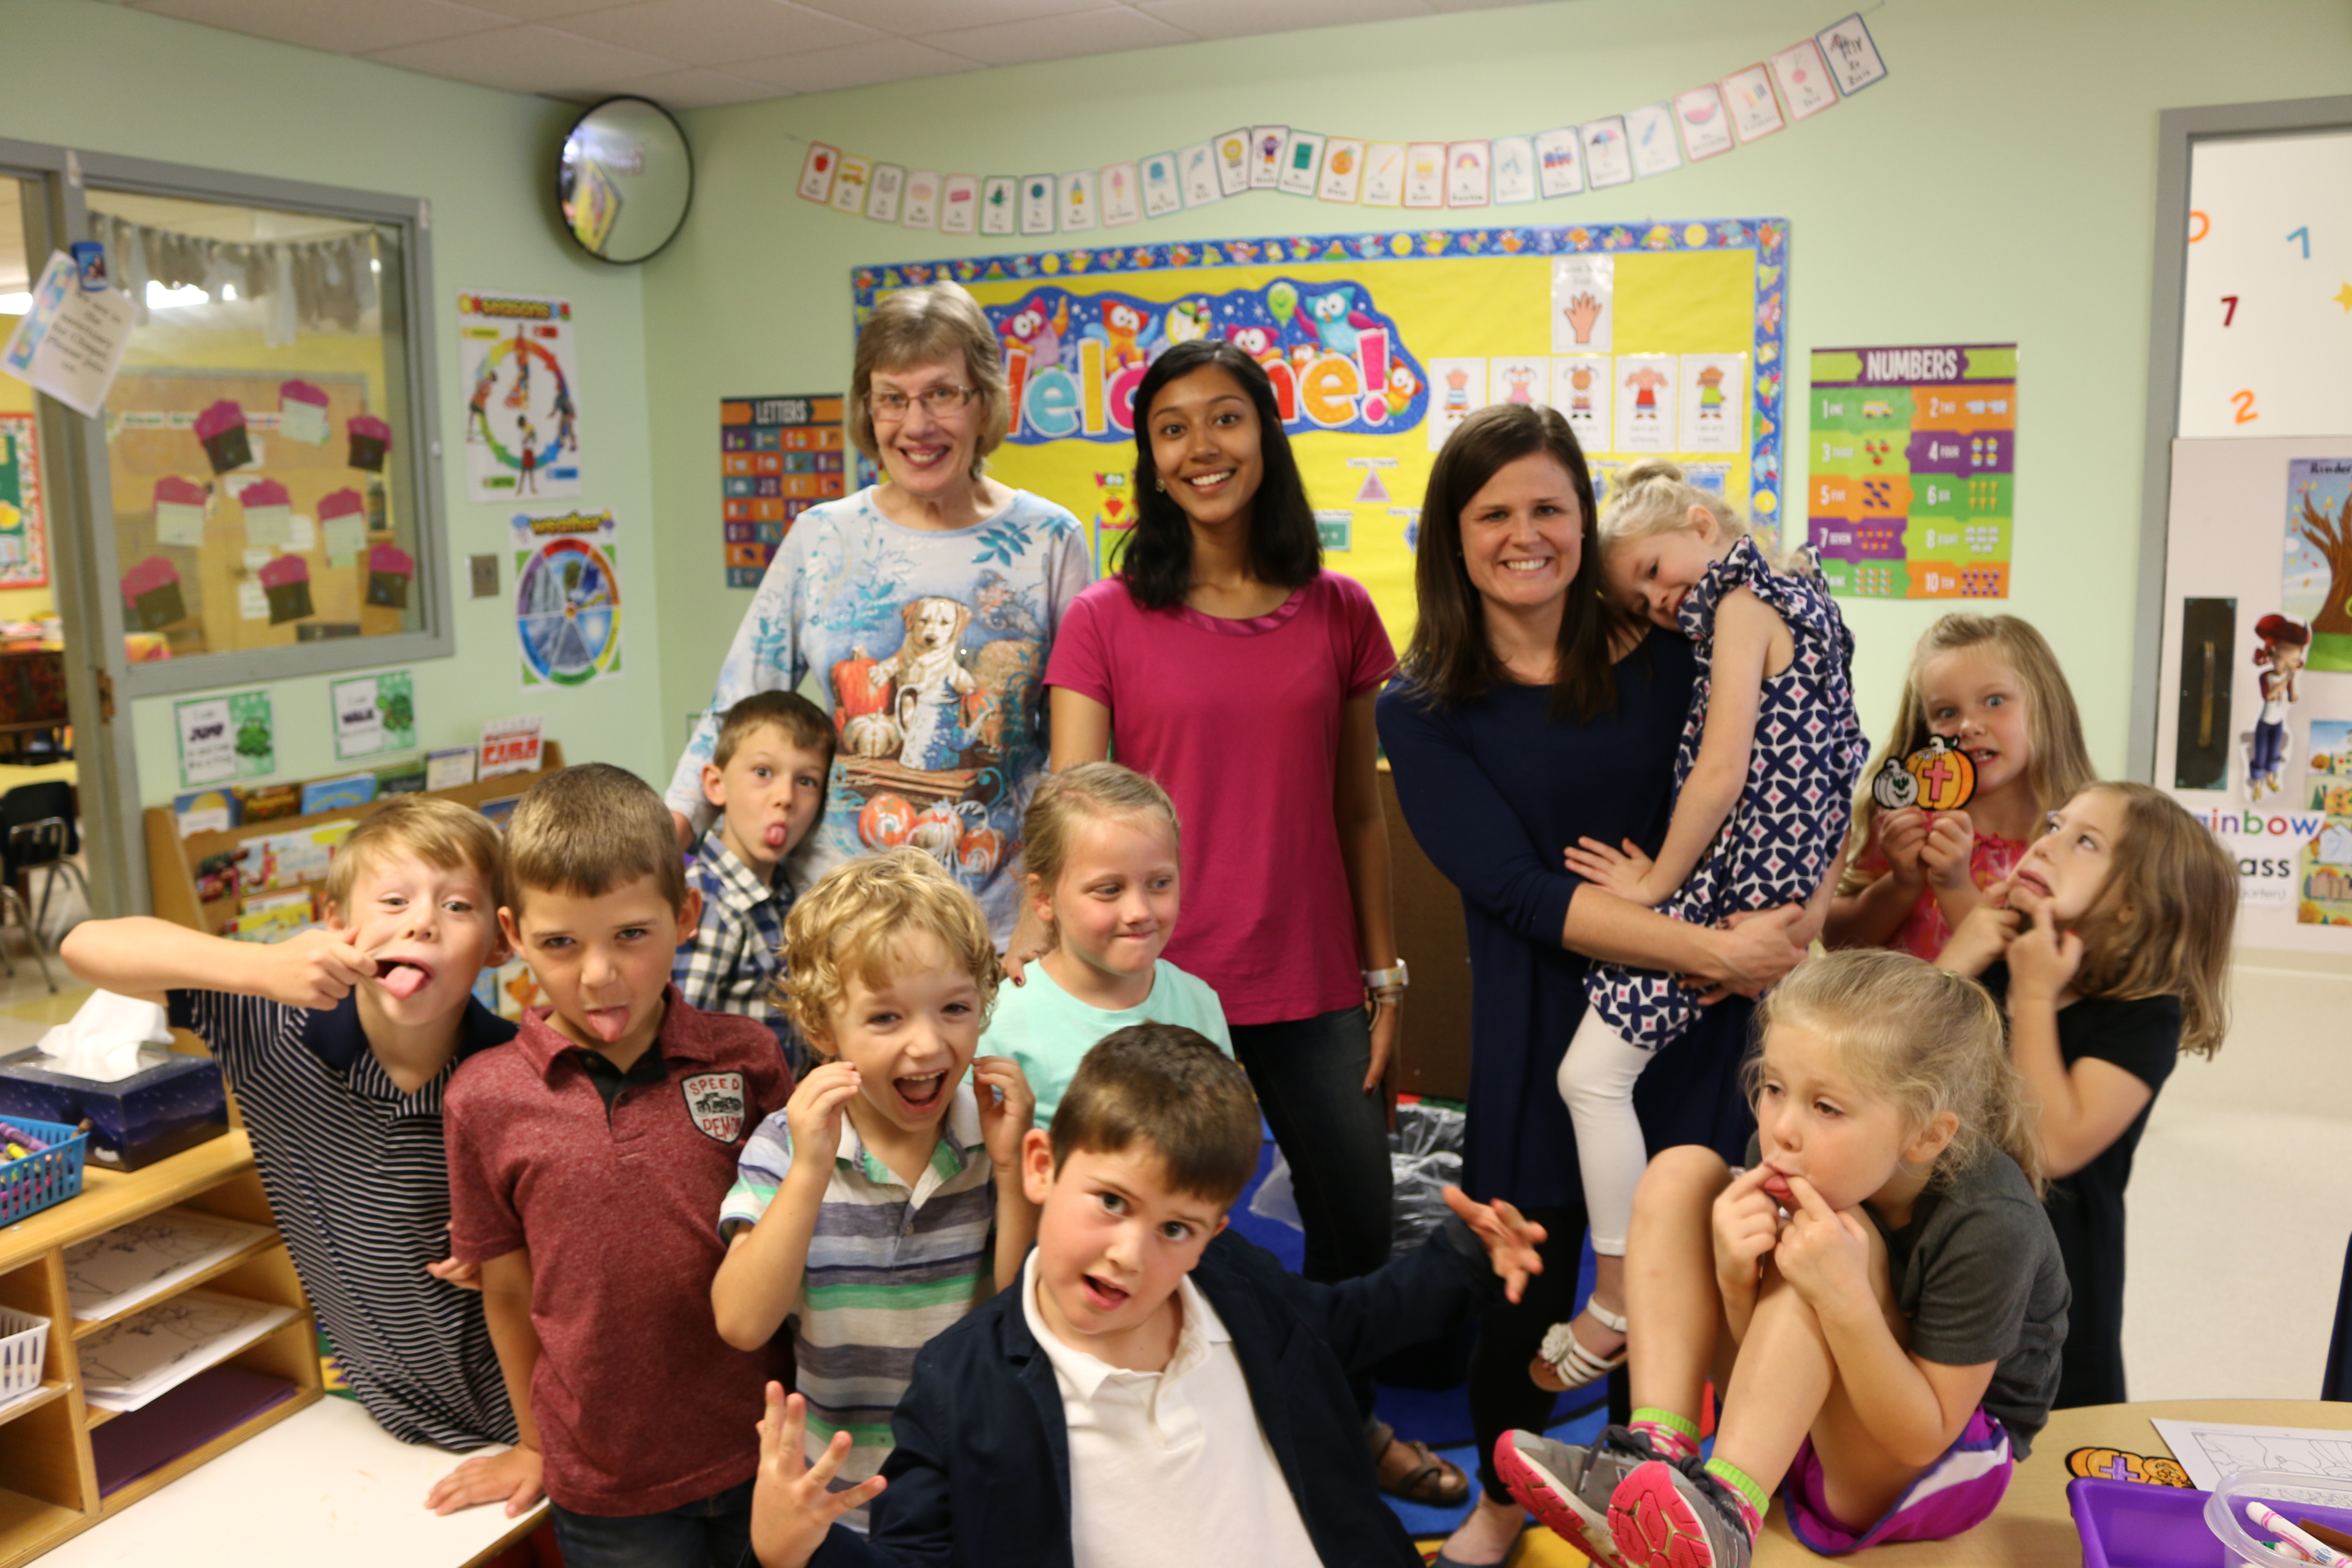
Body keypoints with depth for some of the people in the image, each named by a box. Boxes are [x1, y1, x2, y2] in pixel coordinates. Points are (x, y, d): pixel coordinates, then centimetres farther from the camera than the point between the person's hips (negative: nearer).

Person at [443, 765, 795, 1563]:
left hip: (761, 1458, 1)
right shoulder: (486, 1098, -8)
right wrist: (539, 1447, 12)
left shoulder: (746, 1057, -8)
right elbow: (509, 1294, 3)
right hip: (607, 1490, 0)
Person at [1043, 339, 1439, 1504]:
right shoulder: (1105, 622, -4)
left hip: (1311, 987, 3)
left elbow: (1359, 813, 9)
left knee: (1357, 1222, 13)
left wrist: (1383, 979, 9)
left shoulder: (1339, 612, 4)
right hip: (1162, 986, -2)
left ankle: (1350, 1419, 42)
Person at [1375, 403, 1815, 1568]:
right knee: (1523, 1278, 11)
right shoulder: (1423, 712, -5)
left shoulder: (1667, 652, -1)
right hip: (1539, 1033, -1)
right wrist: (1711, 948, -21)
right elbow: (1519, 891, -14)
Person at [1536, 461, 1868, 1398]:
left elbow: (1724, 774, -17)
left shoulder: (1742, 604, -11)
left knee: (1592, 1072, -5)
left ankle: (1618, 1303, 3)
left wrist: (1657, 882, -8)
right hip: (1792, 880, 10)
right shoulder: (1803, 601, 16)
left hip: (1733, 882, -10)